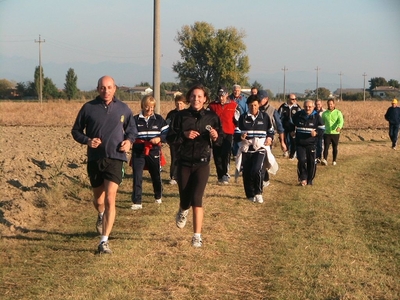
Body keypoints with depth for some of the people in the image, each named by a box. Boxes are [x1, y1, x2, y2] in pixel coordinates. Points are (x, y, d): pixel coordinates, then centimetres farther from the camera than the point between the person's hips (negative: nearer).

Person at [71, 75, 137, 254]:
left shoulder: (123, 109, 4)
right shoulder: (88, 108, 0)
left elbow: (132, 130, 18)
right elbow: (76, 130, 7)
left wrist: (129, 141, -4)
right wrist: (87, 140, -12)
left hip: (115, 159, -1)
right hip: (94, 159, 1)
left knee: (110, 200, -14)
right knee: (98, 200, 15)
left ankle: (104, 241, -11)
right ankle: (101, 216, 53)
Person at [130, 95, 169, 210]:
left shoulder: (159, 119, 3)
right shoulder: (135, 119, 0)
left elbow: (167, 133, 1)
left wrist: (159, 138, -17)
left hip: (154, 152, 1)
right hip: (138, 152, -1)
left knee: (156, 176, 15)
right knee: (137, 177, -7)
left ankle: (158, 196, 39)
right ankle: (137, 202, -5)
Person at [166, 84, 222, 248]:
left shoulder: (212, 117, -1)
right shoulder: (181, 116, -1)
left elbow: (220, 139, 5)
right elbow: (170, 137, -1)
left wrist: (215, 137, -18)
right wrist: (184, 135, -18)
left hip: (202, 163, -1)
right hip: (184, 163, 1)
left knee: (196, 199, -14)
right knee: (185, 200, 8)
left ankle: (197, 236, -7)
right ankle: (182, 212, 47)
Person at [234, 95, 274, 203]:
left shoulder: (265, 117, 5)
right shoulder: (243, 117, 5)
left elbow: (271, 131, 18)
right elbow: (236, 134, 4)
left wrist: (270, 138, -4)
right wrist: (241, 136, -19)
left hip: (260, 149, -2)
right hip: (246, 149, 2)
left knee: (257, 170, -22)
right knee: (247, 173, 3)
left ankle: (258, 193, -3)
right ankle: (250, 195, 21)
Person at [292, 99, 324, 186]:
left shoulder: (316, 116, -3)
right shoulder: (298, 115, 0)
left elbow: (322, 128, 1)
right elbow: (292, 123, 21)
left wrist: (316, 132, -17)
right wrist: (292, 131, 14)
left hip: (311, 143, 0)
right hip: (300, 143, 0)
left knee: (311, 162, 4)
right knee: (301, 160, -12)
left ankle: (309, 180, 18)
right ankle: (303, 178, 2)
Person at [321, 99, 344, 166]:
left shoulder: (338, 112, -1)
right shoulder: (324, 113, 7)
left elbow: (341, 121, -16)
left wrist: (339, 127, -36)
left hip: (335, 133, -1)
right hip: (327, 133, 1)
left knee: (335, 148, 9)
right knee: (326, 147, -13)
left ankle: (334, 161, 22)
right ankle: (324, 160, -25)